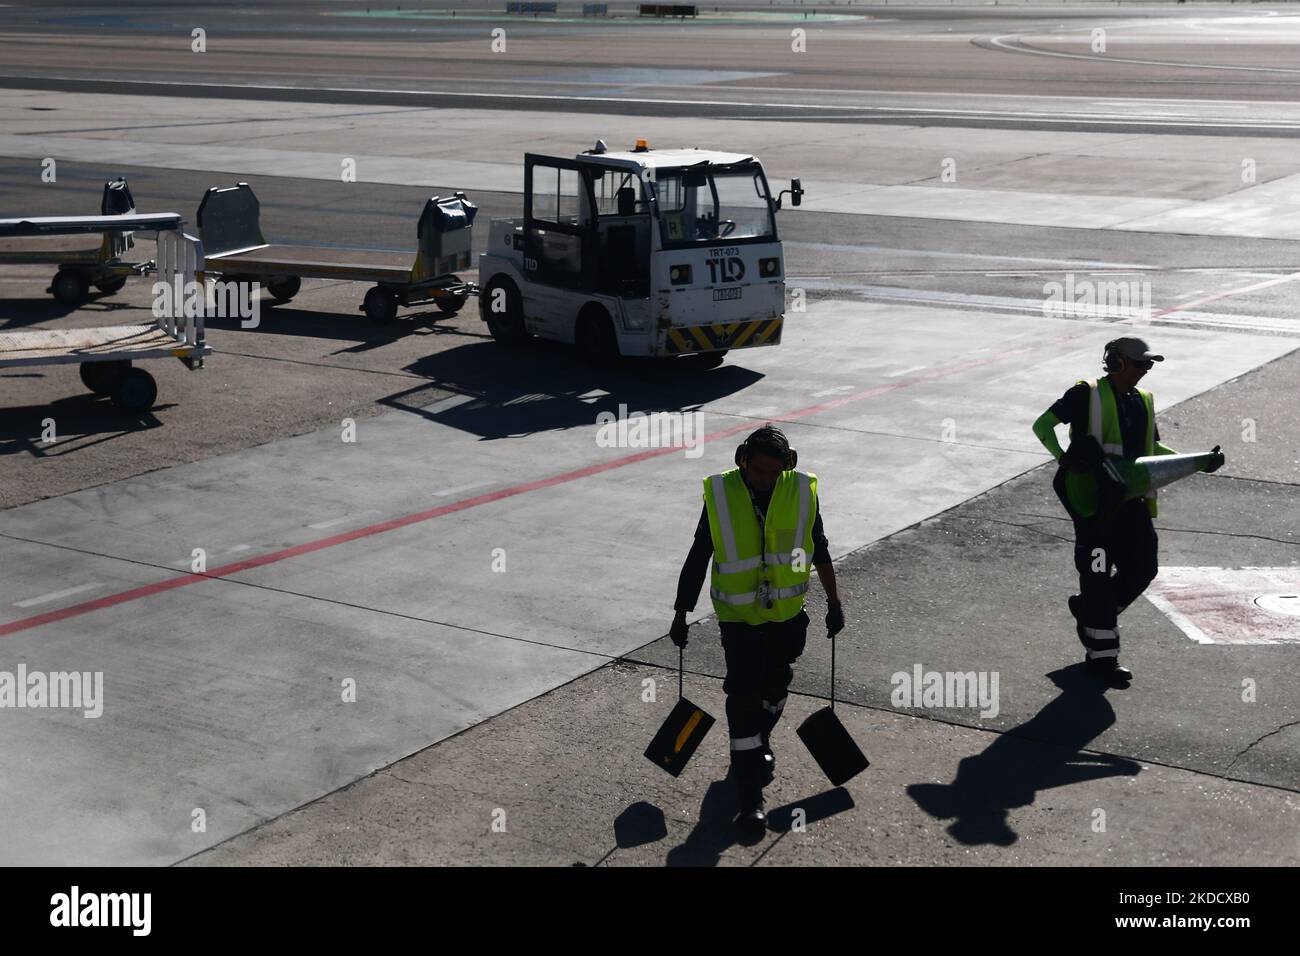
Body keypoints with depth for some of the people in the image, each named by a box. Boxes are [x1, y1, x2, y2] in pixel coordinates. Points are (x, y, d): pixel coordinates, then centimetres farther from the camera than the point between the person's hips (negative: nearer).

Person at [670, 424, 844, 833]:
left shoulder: (801, 491, -10)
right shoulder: (721, 494, -16)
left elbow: (819, 550, 5)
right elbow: (697, 559, -6)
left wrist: (833, 603, 11)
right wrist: (681, 614, -3)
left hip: (788, 615, 3)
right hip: (739, 616, -3)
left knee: (775, 685, 20)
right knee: (743, 699, -7)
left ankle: (760, 744, 50)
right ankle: (750, 799, -2)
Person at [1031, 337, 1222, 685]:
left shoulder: (1142, 401, 13)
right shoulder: (1086, 395, -7)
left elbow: (1153, 447, 26)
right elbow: (1042, 425, -7)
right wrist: (1062, 457, -25)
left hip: (1129, 499, 7)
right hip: (1094, 498, -6)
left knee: (1143, 566, 3)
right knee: (1099, 573, -2)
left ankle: (1087, 609, 28)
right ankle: (1101, 657, 7)